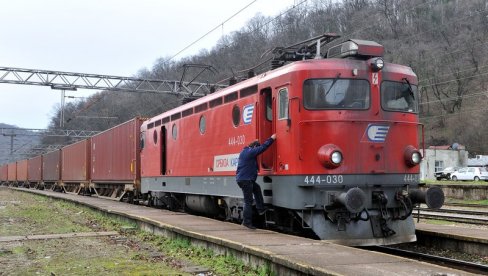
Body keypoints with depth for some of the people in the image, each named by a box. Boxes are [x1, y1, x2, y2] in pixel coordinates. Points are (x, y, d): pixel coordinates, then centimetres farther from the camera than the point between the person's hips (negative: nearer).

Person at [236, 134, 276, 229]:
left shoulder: (244, 151, 16)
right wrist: (271, 139, -3)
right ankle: (247, 222, -1)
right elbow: (263, 147, -14)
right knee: (248, 201, -5)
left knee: (256, 188, 27)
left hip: (240, 178, 10)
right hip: (245, 180, -10)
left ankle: (261, 209, 25)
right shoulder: (251, 152, -13)